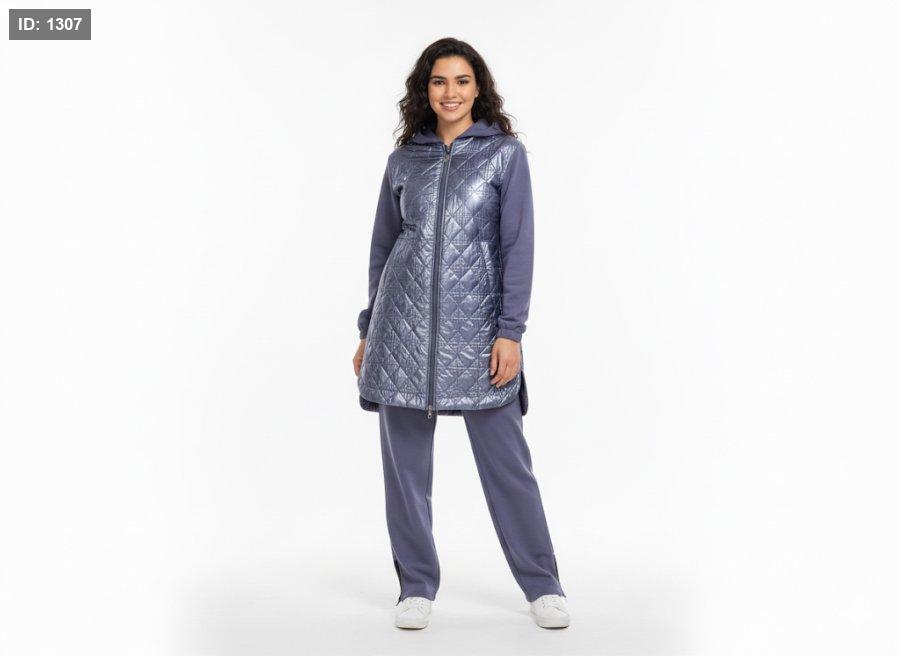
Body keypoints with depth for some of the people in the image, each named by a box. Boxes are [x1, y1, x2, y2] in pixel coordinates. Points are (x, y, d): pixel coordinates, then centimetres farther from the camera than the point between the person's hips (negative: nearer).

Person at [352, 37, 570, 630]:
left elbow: (518, 245, -4)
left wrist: (511, 331, -11)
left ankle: (543, 584, 13)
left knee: (506, 458, -1)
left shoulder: (505, 153, 2)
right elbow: (383, 246, 16)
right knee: (405, 460, 5)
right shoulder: (404, 160, 11)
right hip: (404, 323, 3)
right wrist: (369, 329, 14)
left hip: (475, 325, -3)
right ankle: (417, 586, 18)